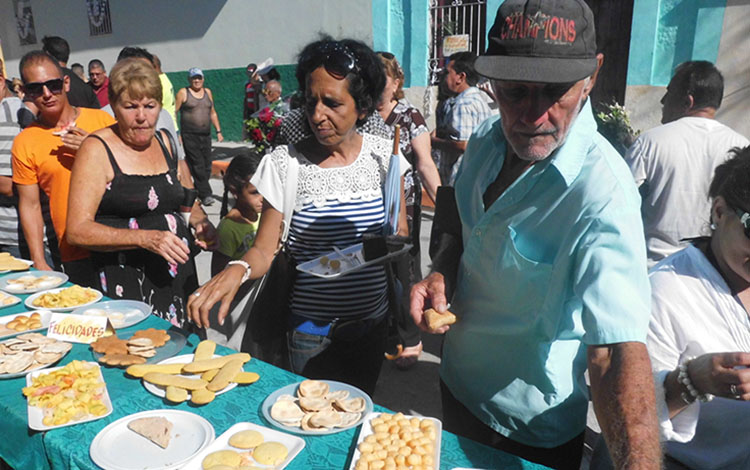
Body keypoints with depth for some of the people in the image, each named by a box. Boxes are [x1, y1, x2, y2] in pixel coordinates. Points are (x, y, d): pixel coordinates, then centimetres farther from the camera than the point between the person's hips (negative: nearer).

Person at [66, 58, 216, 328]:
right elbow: (77, 230, -13)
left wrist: (200, 223, 2)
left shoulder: (164, 141, 10)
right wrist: (146, 238, -24)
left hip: (179, 276, 5)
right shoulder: (97, 149, -7)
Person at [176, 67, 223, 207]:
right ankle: (205, 195, -9)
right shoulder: (183, 93, 1)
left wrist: (218, 131, 16)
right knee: (197, 165, -10)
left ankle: (199, 192, 14)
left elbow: (213, 113, 22)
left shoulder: (207, 92, 15)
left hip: (205, 135, 5)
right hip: (189, 136, -5)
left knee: (207, 166, 3)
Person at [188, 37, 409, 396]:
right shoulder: (285, 163, -10)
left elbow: (400, 236, 5)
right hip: (311, 333, -2)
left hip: (373, 324, 3)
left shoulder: (383, 155, -3)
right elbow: (264, 249, -9)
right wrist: (237, 269, -30)